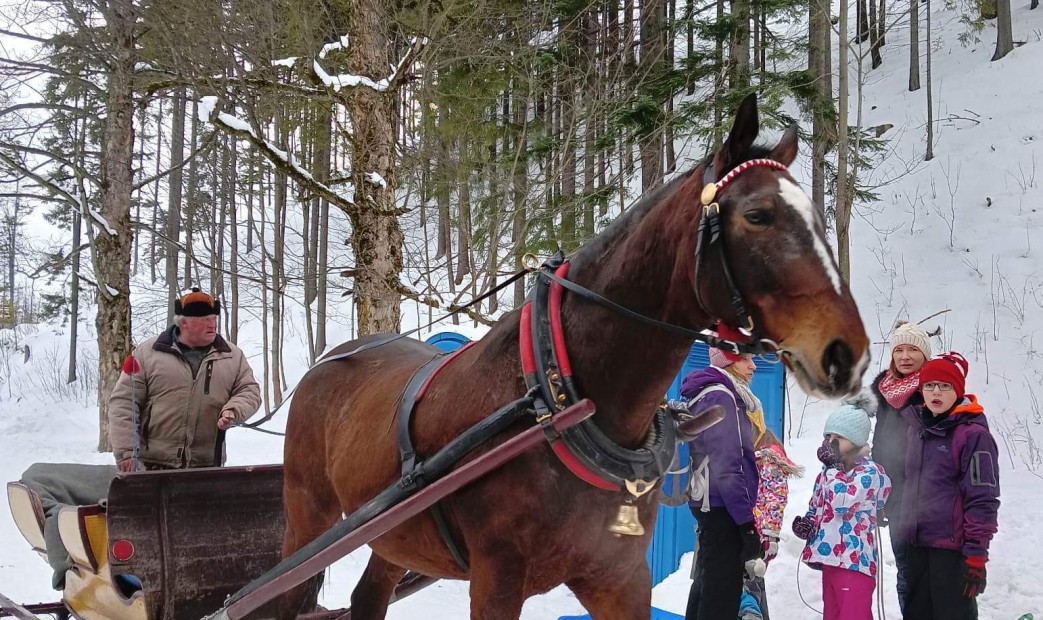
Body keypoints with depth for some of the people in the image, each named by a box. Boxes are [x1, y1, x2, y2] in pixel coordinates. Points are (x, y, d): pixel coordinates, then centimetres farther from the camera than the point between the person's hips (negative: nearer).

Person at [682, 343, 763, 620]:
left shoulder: (723, 395, 14)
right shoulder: (720, 397, -16)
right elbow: (726, 467, -22)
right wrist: (746, 521, -21)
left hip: (711, 504, 10)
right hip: (723, 506, -10)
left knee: (708, 582, 18)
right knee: (723, 590, -7)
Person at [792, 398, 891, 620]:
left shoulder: (869, 472, -8)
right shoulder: (829, 472, 15)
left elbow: (843, 503, -23)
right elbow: (814, 508, 24)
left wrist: (833, 465, -14)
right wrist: (806, 524, 1)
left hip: (854, 561, -9)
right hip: (830, 559, 9)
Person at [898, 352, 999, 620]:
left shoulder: (973, 434, -12)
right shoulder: (917, 427, 10)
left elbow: (983, 500, -14)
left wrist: (976, 555, -16)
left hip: (952, 548, -7)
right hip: (917, 543, 7)